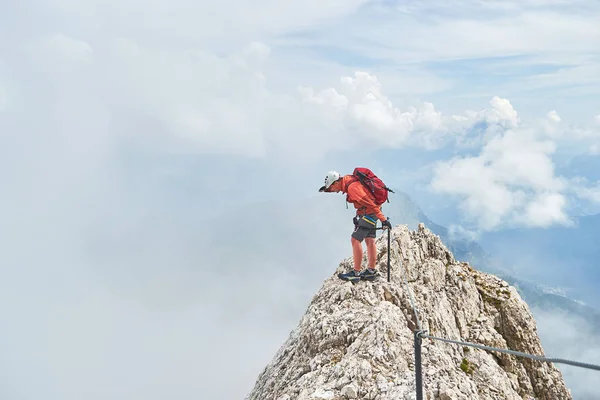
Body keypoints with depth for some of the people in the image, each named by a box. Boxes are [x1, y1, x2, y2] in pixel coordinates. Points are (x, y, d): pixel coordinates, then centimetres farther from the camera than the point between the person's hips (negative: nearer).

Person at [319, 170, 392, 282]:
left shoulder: (352, 188, -28)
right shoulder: (347, 180, 1)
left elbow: (370, 204, -28)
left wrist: (383, 219, -26)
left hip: (369, 212, -10)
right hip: (371, 212, 10)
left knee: (355, 239, -9)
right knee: (369, 240, 13)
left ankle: (356, 273, -5)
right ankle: (371, 271, 20)